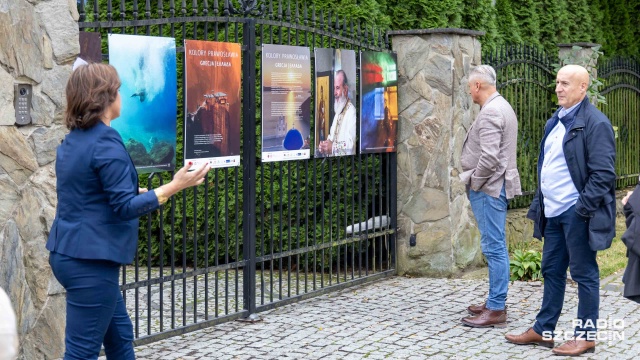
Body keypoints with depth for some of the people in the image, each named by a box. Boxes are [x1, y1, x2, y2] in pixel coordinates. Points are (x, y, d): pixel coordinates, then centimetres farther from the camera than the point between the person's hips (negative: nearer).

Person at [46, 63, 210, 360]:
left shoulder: (73, 140, 11)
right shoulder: (106, 142, -17)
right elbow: (125, 207, -20)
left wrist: (135, 192, 32)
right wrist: (174, 186, -17)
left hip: (69, 253, 10)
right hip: (91, 261, -10)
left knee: (119, 335, 18)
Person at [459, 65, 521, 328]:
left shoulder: (490, 112, -16)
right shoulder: (501, 107, 18)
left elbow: (489, 156, -25)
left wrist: (475, 183, -12)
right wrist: (475, 181, 18)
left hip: (488, 188, -11)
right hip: (496, 187, 11)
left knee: (494, 247, -9)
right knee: (495, 247, 15)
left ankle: (496, 310, -7)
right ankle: (494, 302, 23)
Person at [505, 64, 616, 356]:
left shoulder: (595, 123, -12)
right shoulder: (555, 122, 14)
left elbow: (603, 173, -16)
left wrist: (583, 208, -19)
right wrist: (540, 202, 15)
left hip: (576, 213, -9)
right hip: (553, 211, 9)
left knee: (584, 274, 2)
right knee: (551, 271, 15)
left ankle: (586, 335, 11)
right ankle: (543, 331, 24)